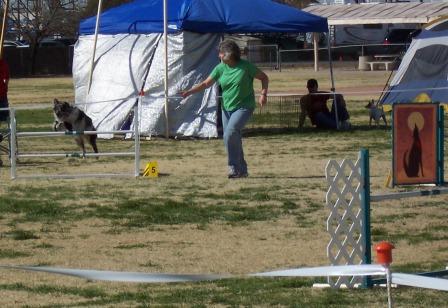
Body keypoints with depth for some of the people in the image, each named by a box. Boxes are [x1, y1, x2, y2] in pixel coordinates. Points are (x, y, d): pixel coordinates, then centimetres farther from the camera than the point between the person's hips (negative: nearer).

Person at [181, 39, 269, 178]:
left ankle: (234, 168, -16)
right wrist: (189, 92, -5)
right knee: (233, 140, 6)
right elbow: (206, 83, 5)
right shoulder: (220, 68, 1)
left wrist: (263, 94, -14)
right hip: (227, 108, 6)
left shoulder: (245, 66, -11)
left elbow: (264, 78, -1)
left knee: (230, 134, -23)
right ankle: (242, 170, 18)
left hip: (243, 107, -6)